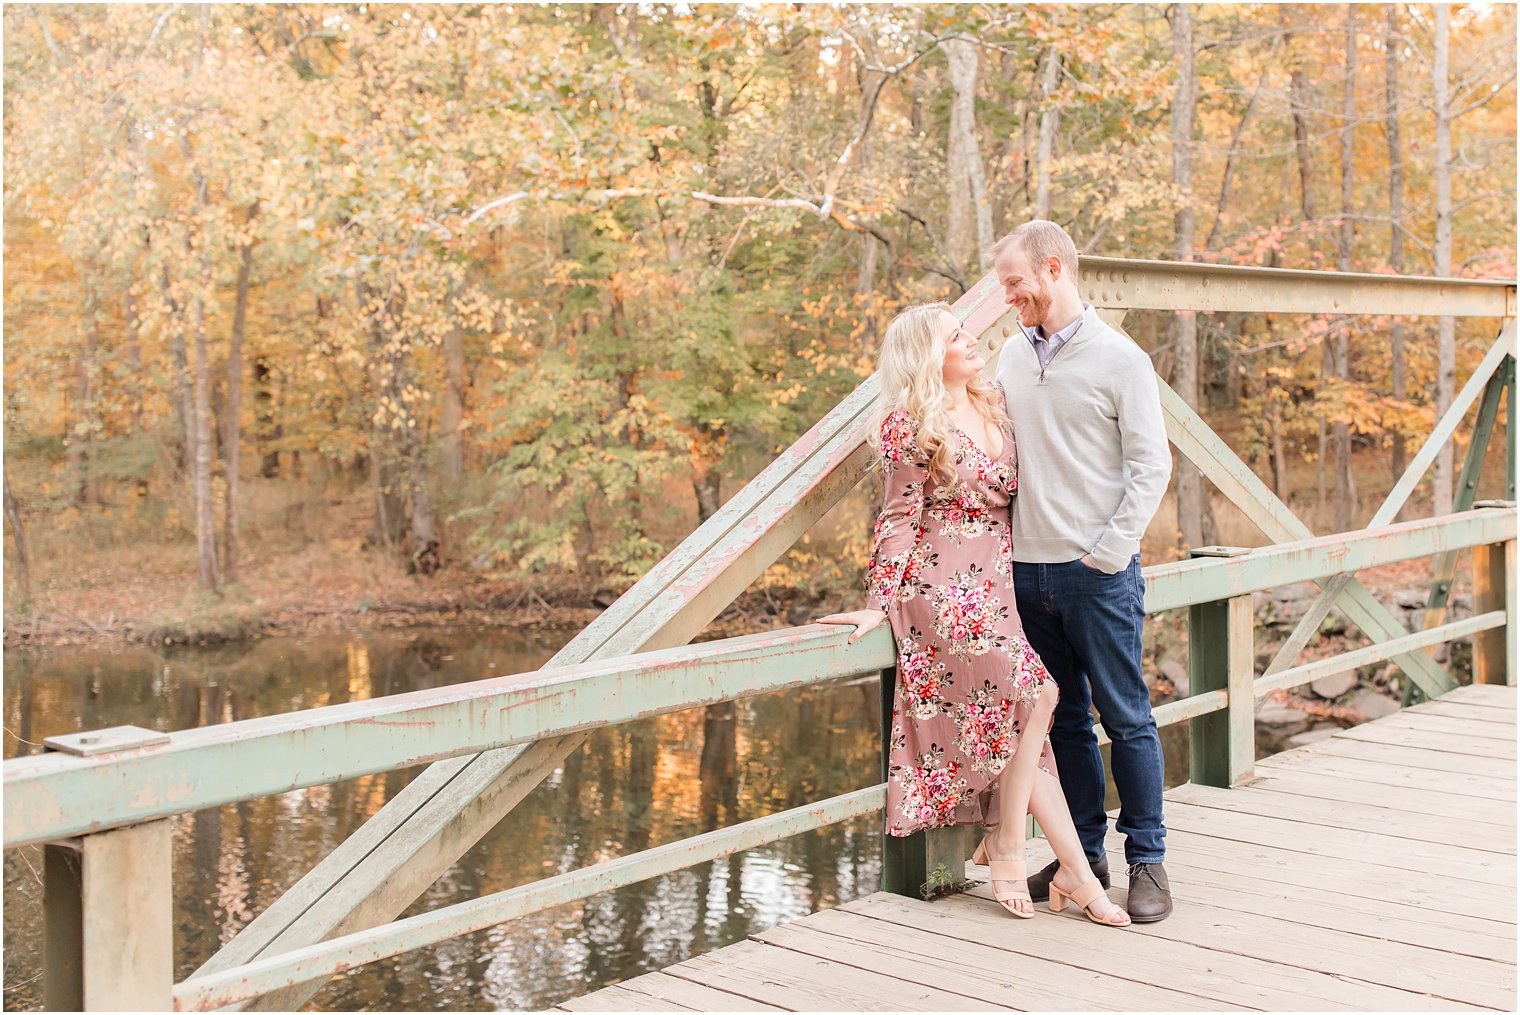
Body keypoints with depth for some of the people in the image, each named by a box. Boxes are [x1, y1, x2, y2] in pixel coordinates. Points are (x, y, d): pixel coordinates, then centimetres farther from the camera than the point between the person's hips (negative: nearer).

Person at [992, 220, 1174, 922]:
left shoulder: (1119, 359, -4)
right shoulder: (1013, 356, 12)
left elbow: (1151, 466, -6)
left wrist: (1111, 551, -12)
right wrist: (1001, 538, 8)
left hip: (1098, 572, -5)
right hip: (1028, 568, 5)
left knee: (1126, 717, 1)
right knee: (1064, 719, 11)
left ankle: (1147, 861, 11)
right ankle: (1083, 854, 22)